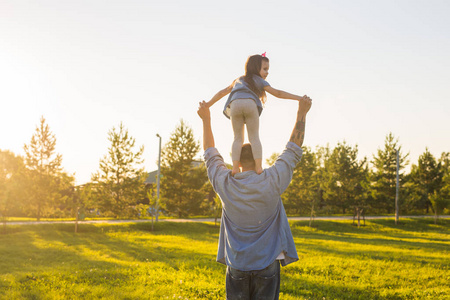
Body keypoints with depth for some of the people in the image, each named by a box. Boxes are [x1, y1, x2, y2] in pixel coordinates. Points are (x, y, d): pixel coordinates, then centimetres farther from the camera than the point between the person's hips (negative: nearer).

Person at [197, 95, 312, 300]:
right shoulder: (272, 181, -9)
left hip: (236, 265, 2)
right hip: (267, 265, -1)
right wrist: (302, 113, 11)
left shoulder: (225, 184, -4)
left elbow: (211, 154, 12)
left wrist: (206, 120, 22)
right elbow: (294, 149, 1)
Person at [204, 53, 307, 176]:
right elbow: (277, 93, 21)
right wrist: (298, 98, 22)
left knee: (238, 138, 6)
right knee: (254, 137, 0)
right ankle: (258, 166, -15)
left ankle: (235, 167, -10)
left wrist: (208, 104, 53)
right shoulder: (259, 80, 28)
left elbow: (222, 93, 44)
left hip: (234, 104, 3)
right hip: (250, 103, -3)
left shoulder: (238, 80, 40)